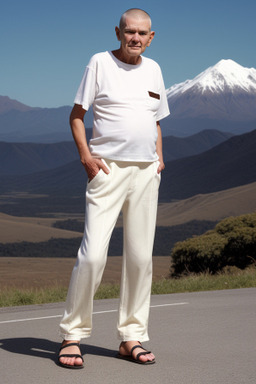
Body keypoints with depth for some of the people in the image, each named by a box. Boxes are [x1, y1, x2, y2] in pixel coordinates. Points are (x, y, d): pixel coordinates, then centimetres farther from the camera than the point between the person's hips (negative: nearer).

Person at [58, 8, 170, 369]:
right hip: (108, 168, -5)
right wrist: (86, 156, -11)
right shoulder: (100, 62, 1)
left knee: (140, 256, 5)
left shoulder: (153, 69, 15)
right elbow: (76, 114, 1)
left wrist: (160, 157, 9)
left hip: (146, 171, 5)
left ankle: (131, 338, 14)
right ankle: (72, 335, -2)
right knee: (93, 253, -13)